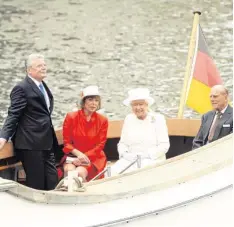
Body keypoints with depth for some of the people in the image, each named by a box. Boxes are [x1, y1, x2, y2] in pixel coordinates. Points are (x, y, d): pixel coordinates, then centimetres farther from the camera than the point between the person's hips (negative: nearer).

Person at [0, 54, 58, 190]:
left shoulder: (43, 86, 17)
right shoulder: (22, 89, -10)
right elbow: (13, 115, -13)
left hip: (46, 143, 9)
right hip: (30, 144, -9)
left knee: (52, 182, 8)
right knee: (36, 185, -4)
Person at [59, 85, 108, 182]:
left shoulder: (102, 120, 3)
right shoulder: (71, 117, 1)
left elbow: (100, 145, 1)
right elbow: (66, 143, 2)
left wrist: (84, 156, -13)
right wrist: (78, 154, -16)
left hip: (93, 158, 0)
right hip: (73, 156, 0)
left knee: (80, 172, -30)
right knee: (70, 171, -32)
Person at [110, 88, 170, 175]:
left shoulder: (158, 119, 2)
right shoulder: (128, 119, 15)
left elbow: (164, 146, -4)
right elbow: (122, 143, 18)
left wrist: (146, 155, -13)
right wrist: (123, 154, -4)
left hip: (152, 160, -4)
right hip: (129, 160, 4)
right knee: (112, 172, -25)